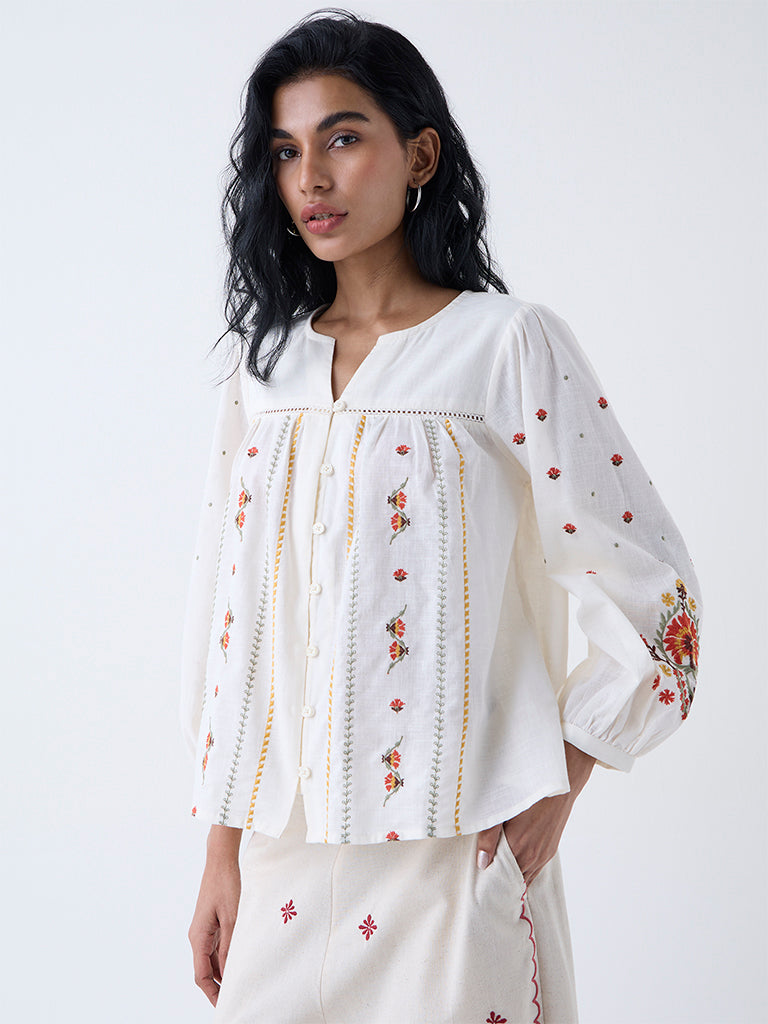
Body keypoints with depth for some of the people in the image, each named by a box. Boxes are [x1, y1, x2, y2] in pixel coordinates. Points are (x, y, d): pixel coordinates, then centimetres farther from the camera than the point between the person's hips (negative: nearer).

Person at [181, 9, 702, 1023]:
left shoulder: (510, 346, -6)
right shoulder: (267, 363, 8)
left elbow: (655, 594, -4)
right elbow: (231, 616, 9)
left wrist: (559, 781, -4)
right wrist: (222, 854, 8)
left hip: (452, 855, -4)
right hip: (283, 857, 4)